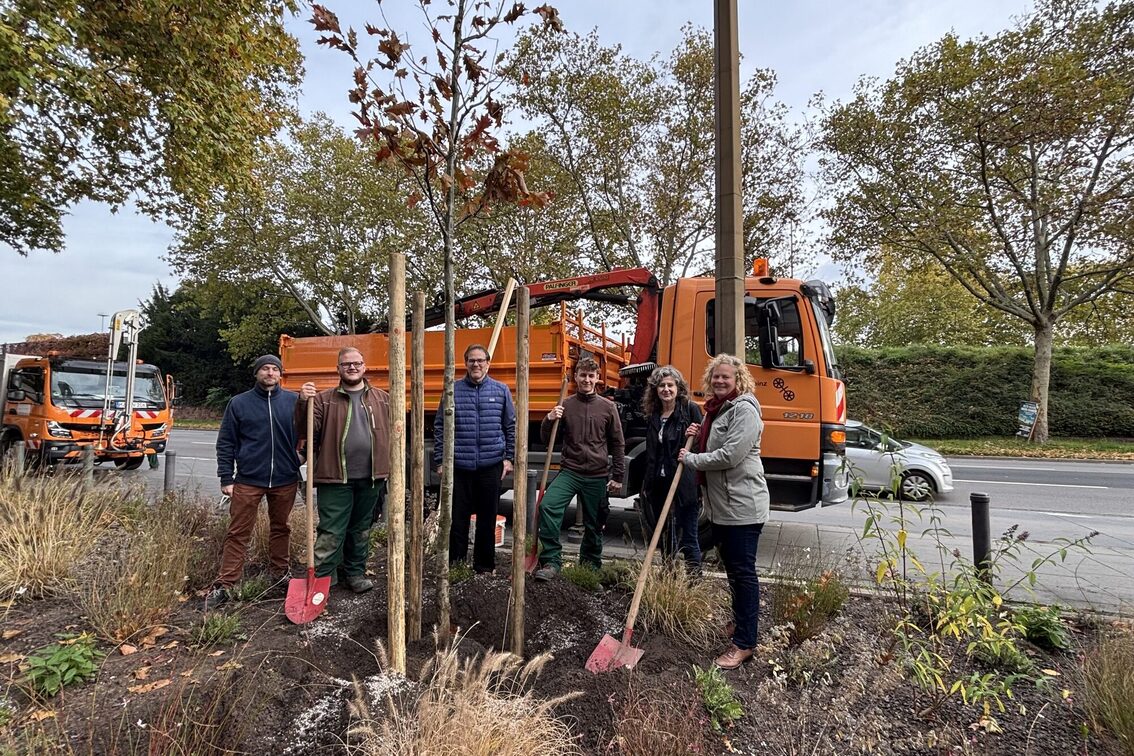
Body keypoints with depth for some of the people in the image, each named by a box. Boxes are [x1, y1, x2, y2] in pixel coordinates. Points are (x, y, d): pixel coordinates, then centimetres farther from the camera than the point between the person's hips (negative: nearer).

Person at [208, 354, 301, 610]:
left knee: (280, 528, 15)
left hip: (285, 479, 1)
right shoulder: (239, 403, 2)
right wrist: (226, 478, -1)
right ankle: (224, 585, 11)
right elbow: (225, 443, 3)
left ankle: (282, 573, 29)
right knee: (237, 533, 3)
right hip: (248, 479, -1)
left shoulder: (293, 400, 3)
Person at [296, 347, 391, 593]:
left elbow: (393, 436, 9)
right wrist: (304, 403, -19)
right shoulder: (324, 400, 2)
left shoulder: (383, 400, 7)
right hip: (335, 479, -2)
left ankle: (355, 573, 33)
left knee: (361, 531, 17)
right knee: (330, 533, 0)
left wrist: (390, 471, 6)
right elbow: (305, 433, -4)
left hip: (370, 479, 3)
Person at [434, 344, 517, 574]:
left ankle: (485, 566, 24)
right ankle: (455, 566, 20)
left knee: (488, 518, 10)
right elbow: (440, 427, 5)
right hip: (459, 466, 0)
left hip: (491, 466, 1)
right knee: (457, 518, 5)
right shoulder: (453, 390, 4)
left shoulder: (501, 390, 5)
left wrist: (509, 457, 2)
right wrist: (439, 460, 1)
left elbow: (511, 426, 9)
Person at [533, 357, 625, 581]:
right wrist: (549, 420, -13)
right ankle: (551, 561, -11)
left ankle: (590, 565, 32)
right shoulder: (565, 405, 2)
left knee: (594, 525, 10)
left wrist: (617, 476, 4)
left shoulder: (607, 407, 2)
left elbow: (616, 444, 6)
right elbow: (547, 440, 7)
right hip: (570, 471, 0)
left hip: (597, 476, 0)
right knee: (547, 505, -22)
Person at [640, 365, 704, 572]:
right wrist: (646, 484, 18)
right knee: (665, 537, 17)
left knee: (688, 538, 2)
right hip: (660, 484, 6)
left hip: (685, 485, -6)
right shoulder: (652, 416, 12)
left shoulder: (690, 409, -5)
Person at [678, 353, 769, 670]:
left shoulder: (744, 410, -15)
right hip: (720, 504, 10)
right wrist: (698, 437, 6)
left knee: (743, 571, -2)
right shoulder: (715, 409, 14)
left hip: (742, 506, -10)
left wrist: (691, 459, -14)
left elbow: (730, 455, -24)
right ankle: (741, 619, 39)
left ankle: (744, 643, 8)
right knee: (731, 567, 21)